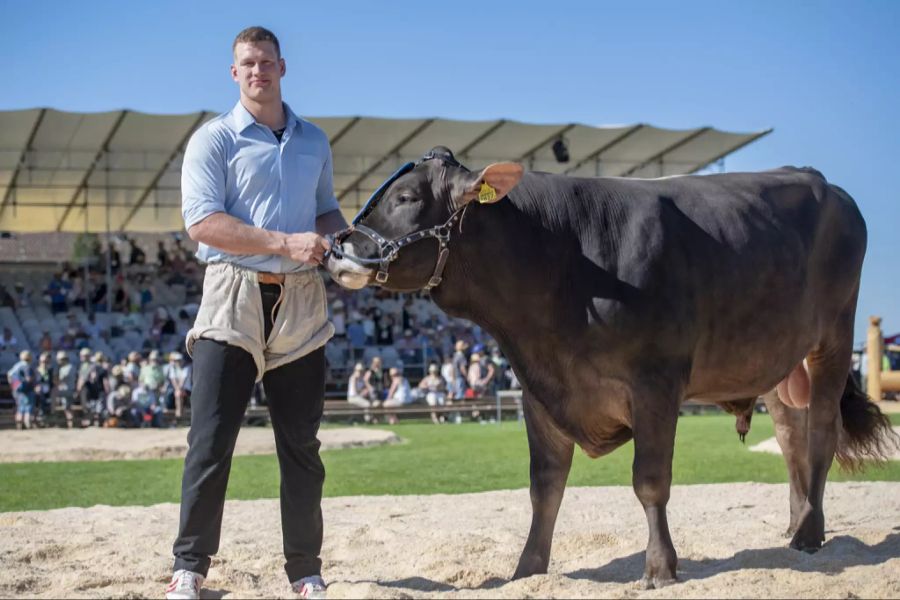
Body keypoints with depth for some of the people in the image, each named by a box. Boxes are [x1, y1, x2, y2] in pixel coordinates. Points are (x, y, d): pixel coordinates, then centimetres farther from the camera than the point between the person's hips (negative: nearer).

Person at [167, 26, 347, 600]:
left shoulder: (314, 142, 16)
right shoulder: (214, 139, 0)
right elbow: (202, 222, -11)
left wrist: (343, 236, 1)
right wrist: (285, 243, -19)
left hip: (302, 301, 4)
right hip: (234, 296, -4)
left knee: (302, 446, 6)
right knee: (211, 441, -6)